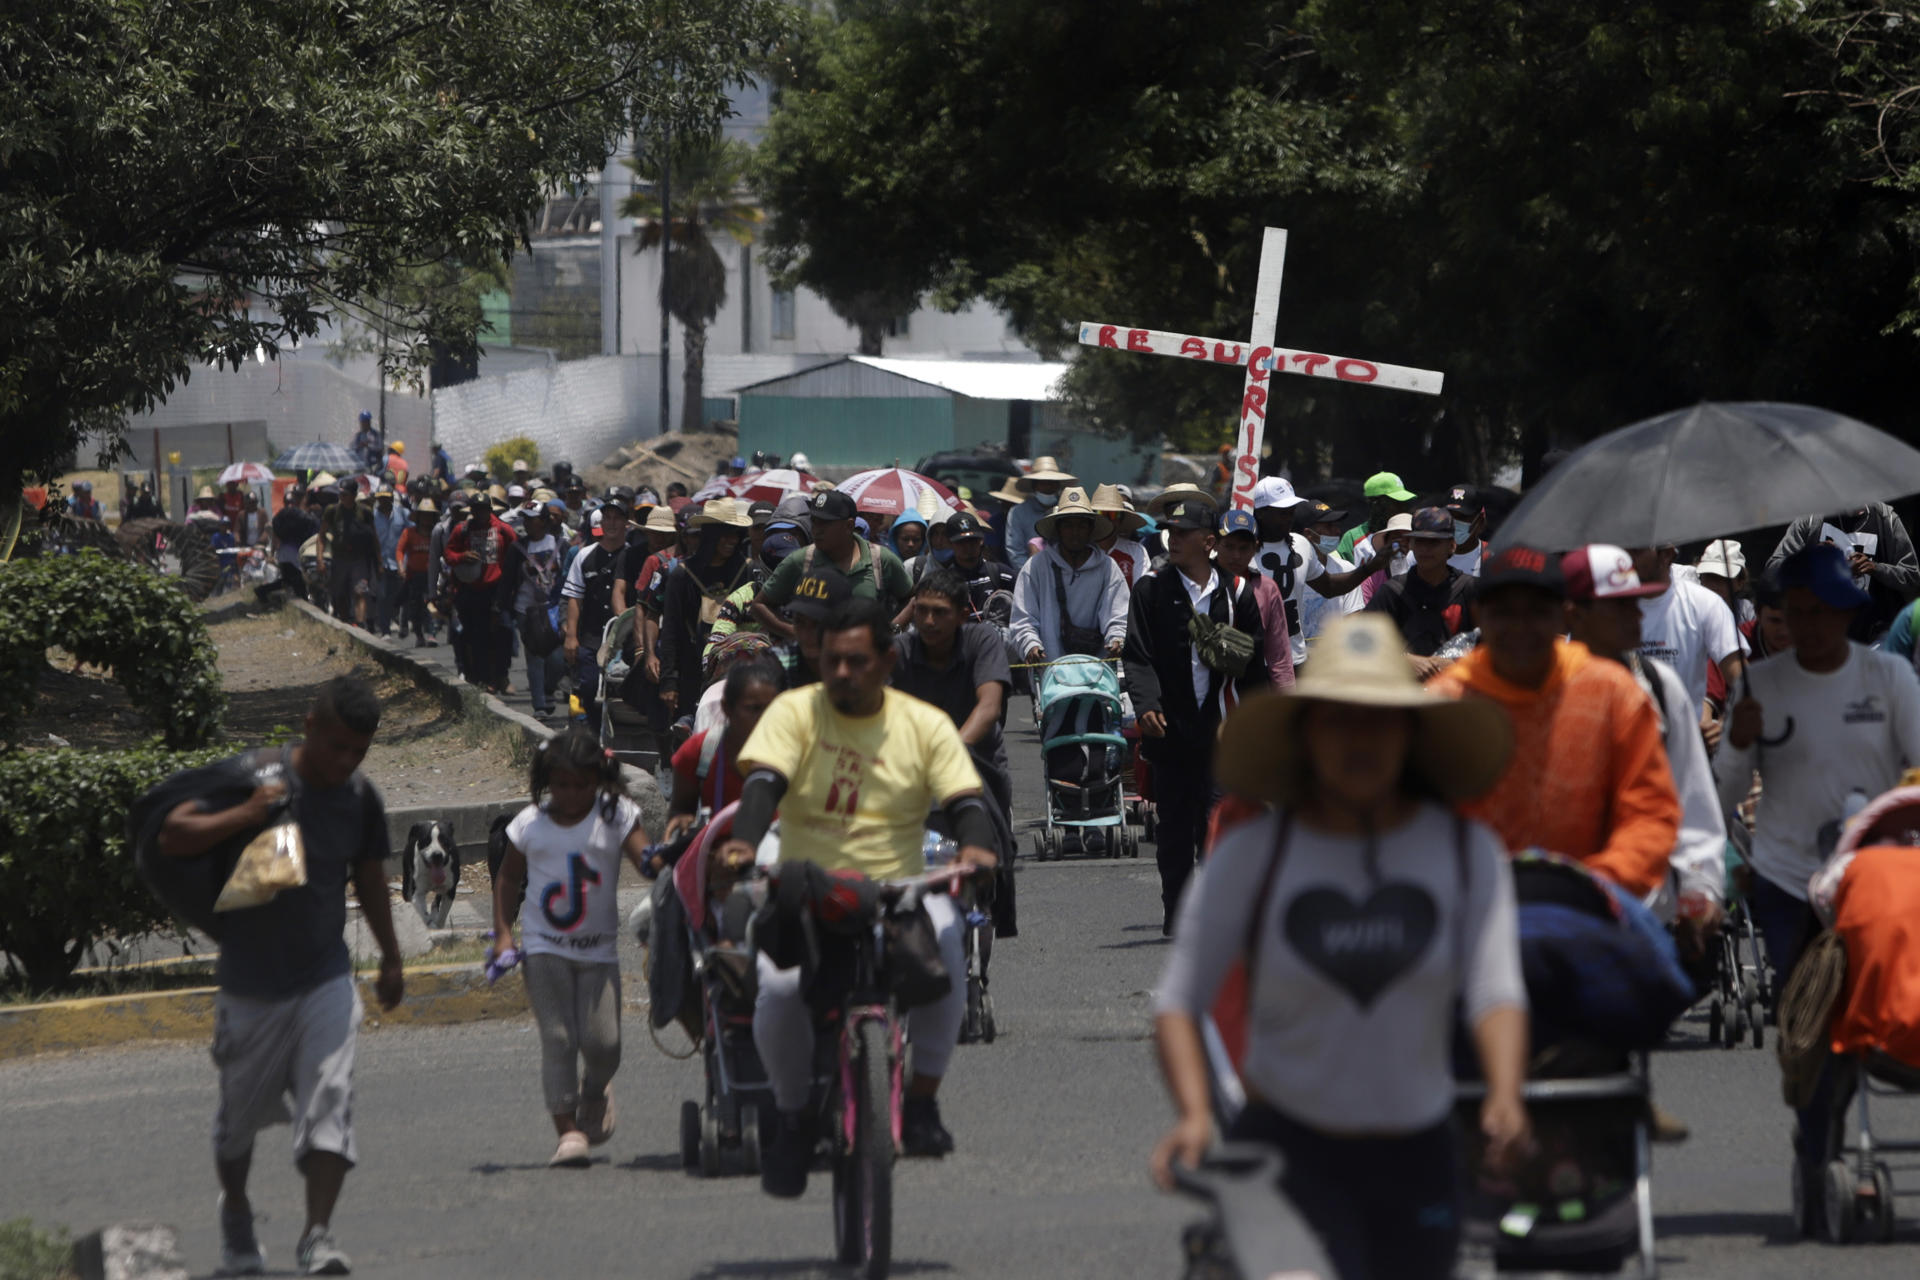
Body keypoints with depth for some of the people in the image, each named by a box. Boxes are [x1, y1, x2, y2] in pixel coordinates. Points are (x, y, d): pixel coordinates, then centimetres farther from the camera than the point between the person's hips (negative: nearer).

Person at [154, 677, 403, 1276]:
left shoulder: (362, 799, 1)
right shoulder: (256, 776, -13)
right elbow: (172, 835, -18)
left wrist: (390, 959, 25)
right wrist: (245, 815, -30)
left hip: (326, 979, 2)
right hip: (251, 983, -2)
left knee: (331, 1102, -15)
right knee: (241, 1111, 12)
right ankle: (236, 1216, 37)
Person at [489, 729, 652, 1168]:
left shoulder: (616, 816, -2)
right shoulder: (531, 824, 2)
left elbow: (645, 859, -11)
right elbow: (508, 878, 13)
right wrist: (503, 933, 5)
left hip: (598, 950, 0)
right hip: (544, 948, 0)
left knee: (601, 1041, -6)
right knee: (557, 1037, -10)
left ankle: (595, 1092, 29)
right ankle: (568, 1130, -8)